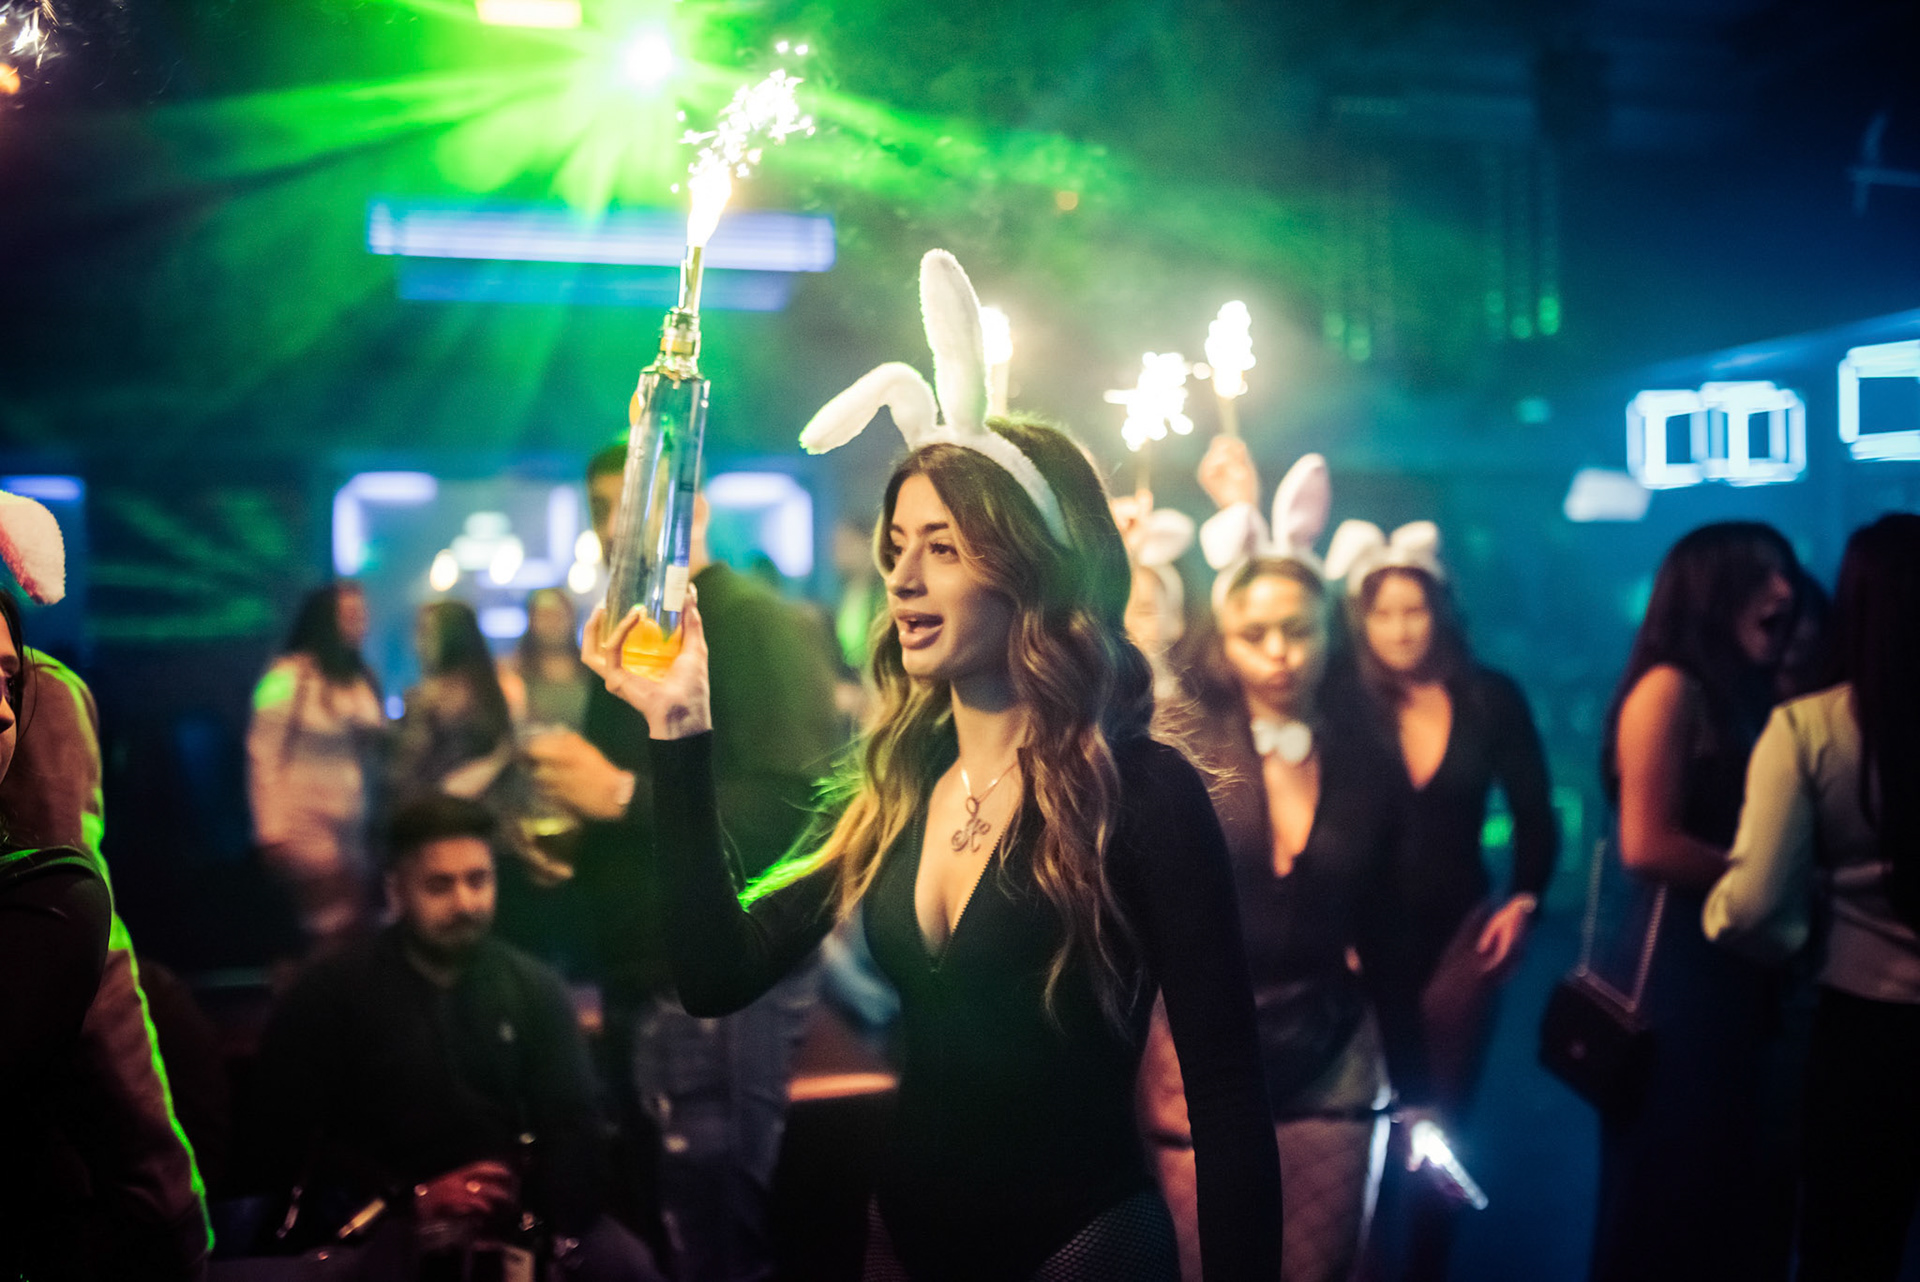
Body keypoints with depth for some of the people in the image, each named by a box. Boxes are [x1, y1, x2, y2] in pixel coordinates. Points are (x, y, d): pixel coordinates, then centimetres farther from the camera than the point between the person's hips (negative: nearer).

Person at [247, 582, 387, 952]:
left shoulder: (363, 681, 15)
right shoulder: (290, 677, -4)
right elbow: (263, 754, -5)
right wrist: (273, 831, -9)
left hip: (358, 835, 6)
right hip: (308, 829, -6)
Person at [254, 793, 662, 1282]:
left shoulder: (533, 986, 11)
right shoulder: (328, 993, 1)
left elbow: (571, 1124, 4)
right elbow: (291, 1141, -4)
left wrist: (555, 1232, -16)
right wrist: (413, 1200, -16)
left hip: (516, 1208, 3)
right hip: (385, 1220, -3)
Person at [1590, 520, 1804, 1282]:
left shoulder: (1749, 699, 14)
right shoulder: (1670, 687, -10)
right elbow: (1646, 845, -18)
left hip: (1745, 976, 8)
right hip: (1681, 974, -8)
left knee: (1746, 1189, 14)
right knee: (1671, 1194, 4)